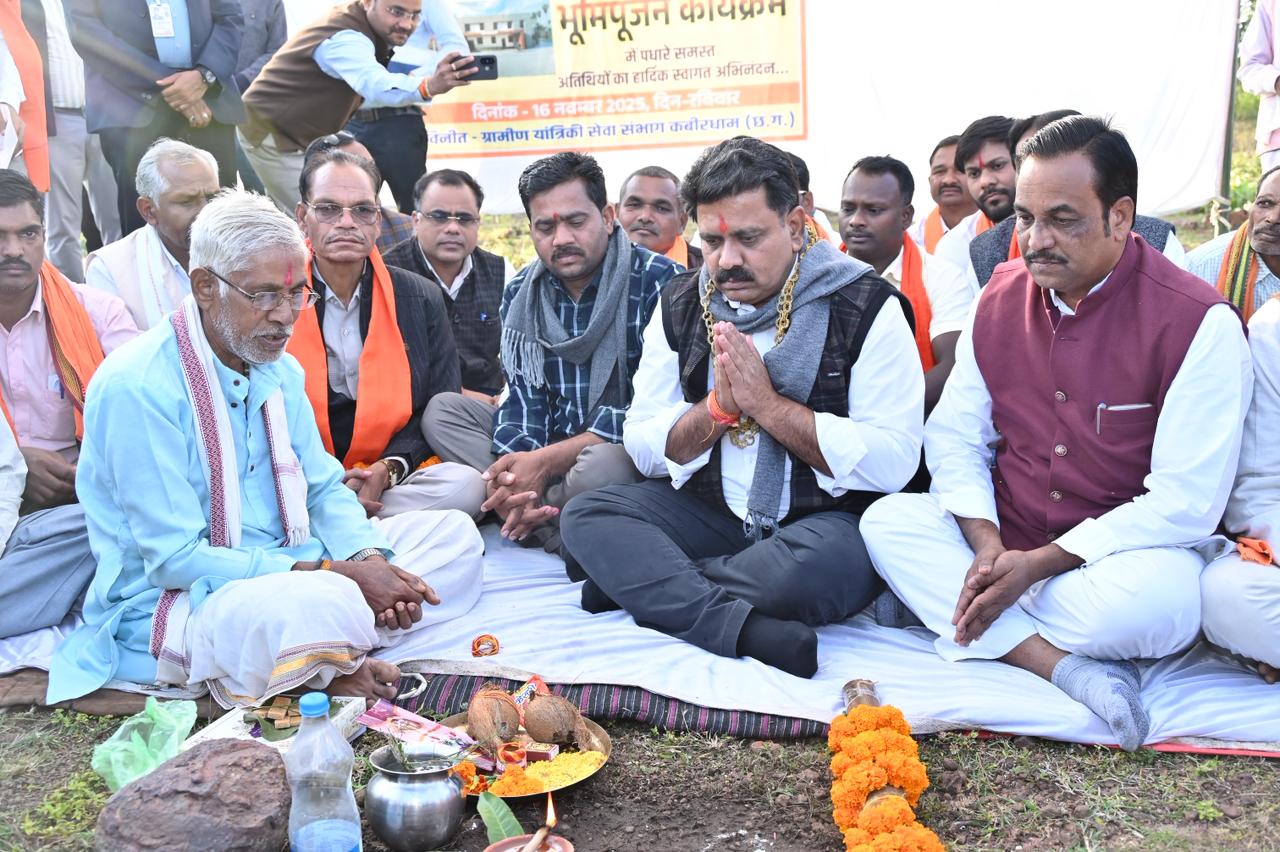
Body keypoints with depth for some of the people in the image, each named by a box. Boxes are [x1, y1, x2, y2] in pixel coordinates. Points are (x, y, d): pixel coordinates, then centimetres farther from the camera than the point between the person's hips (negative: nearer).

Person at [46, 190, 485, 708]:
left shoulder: (281, 371, 8)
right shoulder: (136, 388, -18)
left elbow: (325, 489, 12)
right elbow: (174, 559, -20)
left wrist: (369, 559, -11)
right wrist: (335, 574, -23)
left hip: (285, 569, 9)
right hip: (166, 602, -9)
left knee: (453, 533, 0)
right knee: (323, 604, -41)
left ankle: (334, 657, -17)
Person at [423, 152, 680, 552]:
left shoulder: (657, 282, -13)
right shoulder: (521, 294, 6)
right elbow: (523, 398, 1)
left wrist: (546, 461, -22)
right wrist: (514, 469, -22)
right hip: (548, 443, 6)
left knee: (603, 464, -39)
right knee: (442, 410, -5)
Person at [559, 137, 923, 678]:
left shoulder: (865, 306, -9)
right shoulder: (680, 306, 4)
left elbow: (892, 462, -17)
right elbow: (642, 448, 3)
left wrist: (768, 404, -19)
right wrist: (719, 407, -16)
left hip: (826, 518, -4)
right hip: (711, 514, 4)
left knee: (824, 561, -38)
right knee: (585, 515, -17)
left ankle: (639, 581, -17)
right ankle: (747, 629, -32)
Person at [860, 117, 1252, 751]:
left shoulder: (1199, 321, -13)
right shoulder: (1001, 298, 3)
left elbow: (1185, 502, -17)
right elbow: (954, 435, 5)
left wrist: (1040, 563, -22)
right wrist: (986, 544, -14)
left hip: (1118, 555, -5)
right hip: (1005, 547, 5)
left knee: (1162, 592, -37)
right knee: (886, 520, -19)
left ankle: (935, 601, -19)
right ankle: (1071, 669, -29)